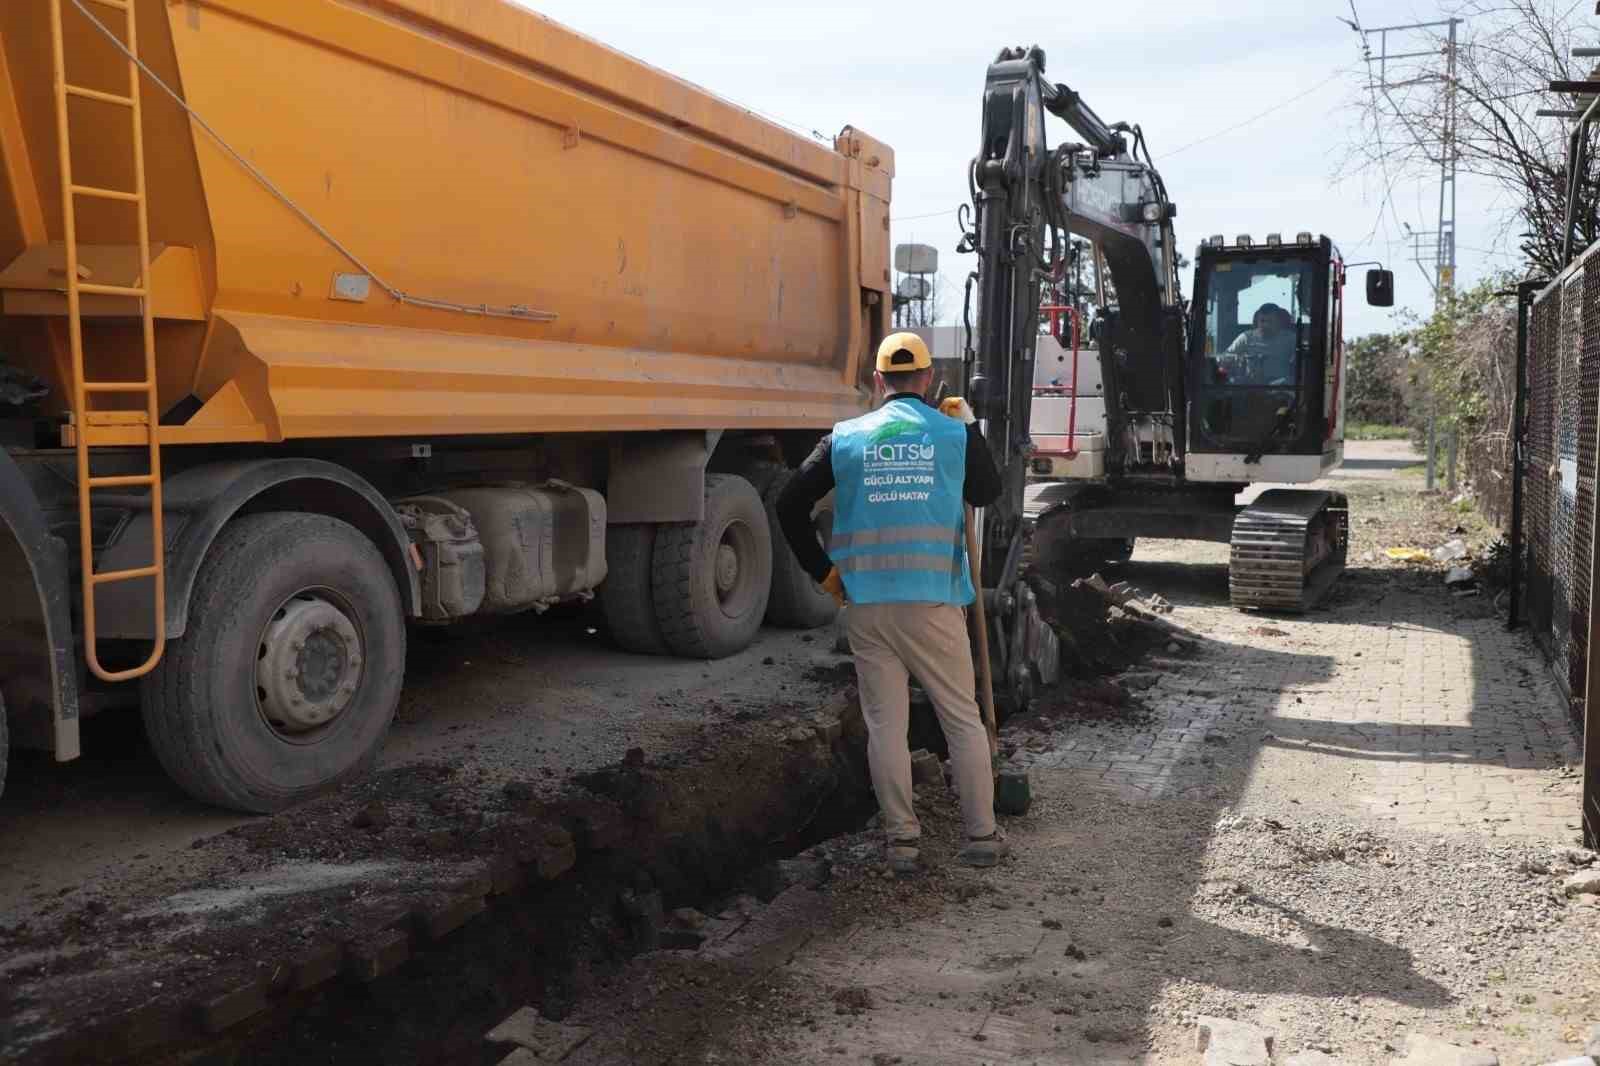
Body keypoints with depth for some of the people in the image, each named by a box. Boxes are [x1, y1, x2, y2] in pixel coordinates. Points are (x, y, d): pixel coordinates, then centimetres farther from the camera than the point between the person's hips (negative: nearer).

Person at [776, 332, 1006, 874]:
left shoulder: (845, 437, 4)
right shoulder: (954, 433, 1)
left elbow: (790, 504, 1)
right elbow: (987, 492, 17)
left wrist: (823, 572, 8)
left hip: (866, 604, 1)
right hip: (933, 601, -1)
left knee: (885, 723, 8)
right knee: (963, 717, 11)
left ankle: (901, 840, 14)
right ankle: (981, 835, 18)